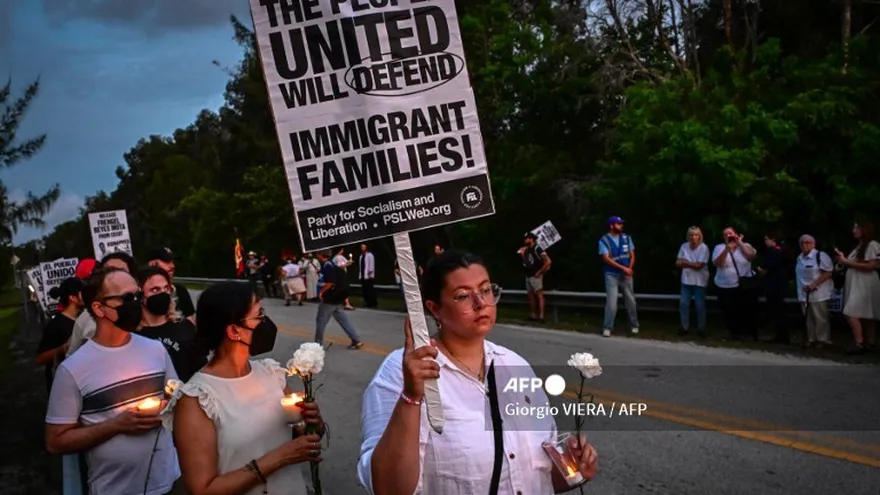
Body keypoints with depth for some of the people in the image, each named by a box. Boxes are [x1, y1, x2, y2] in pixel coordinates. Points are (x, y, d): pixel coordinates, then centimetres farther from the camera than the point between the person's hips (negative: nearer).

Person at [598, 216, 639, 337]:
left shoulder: (626, 238, 4)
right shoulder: (604, 240, -8)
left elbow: (632, 255, 6)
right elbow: (607, 259, -15)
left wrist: (629, 269, -11)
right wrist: (623, 268, -19)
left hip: (626, 275, 4)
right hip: (612, 275, -3)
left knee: (630, 301, 8)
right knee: (611, 302, -7)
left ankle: (634, 325, 21)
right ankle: (607, 328, 1)